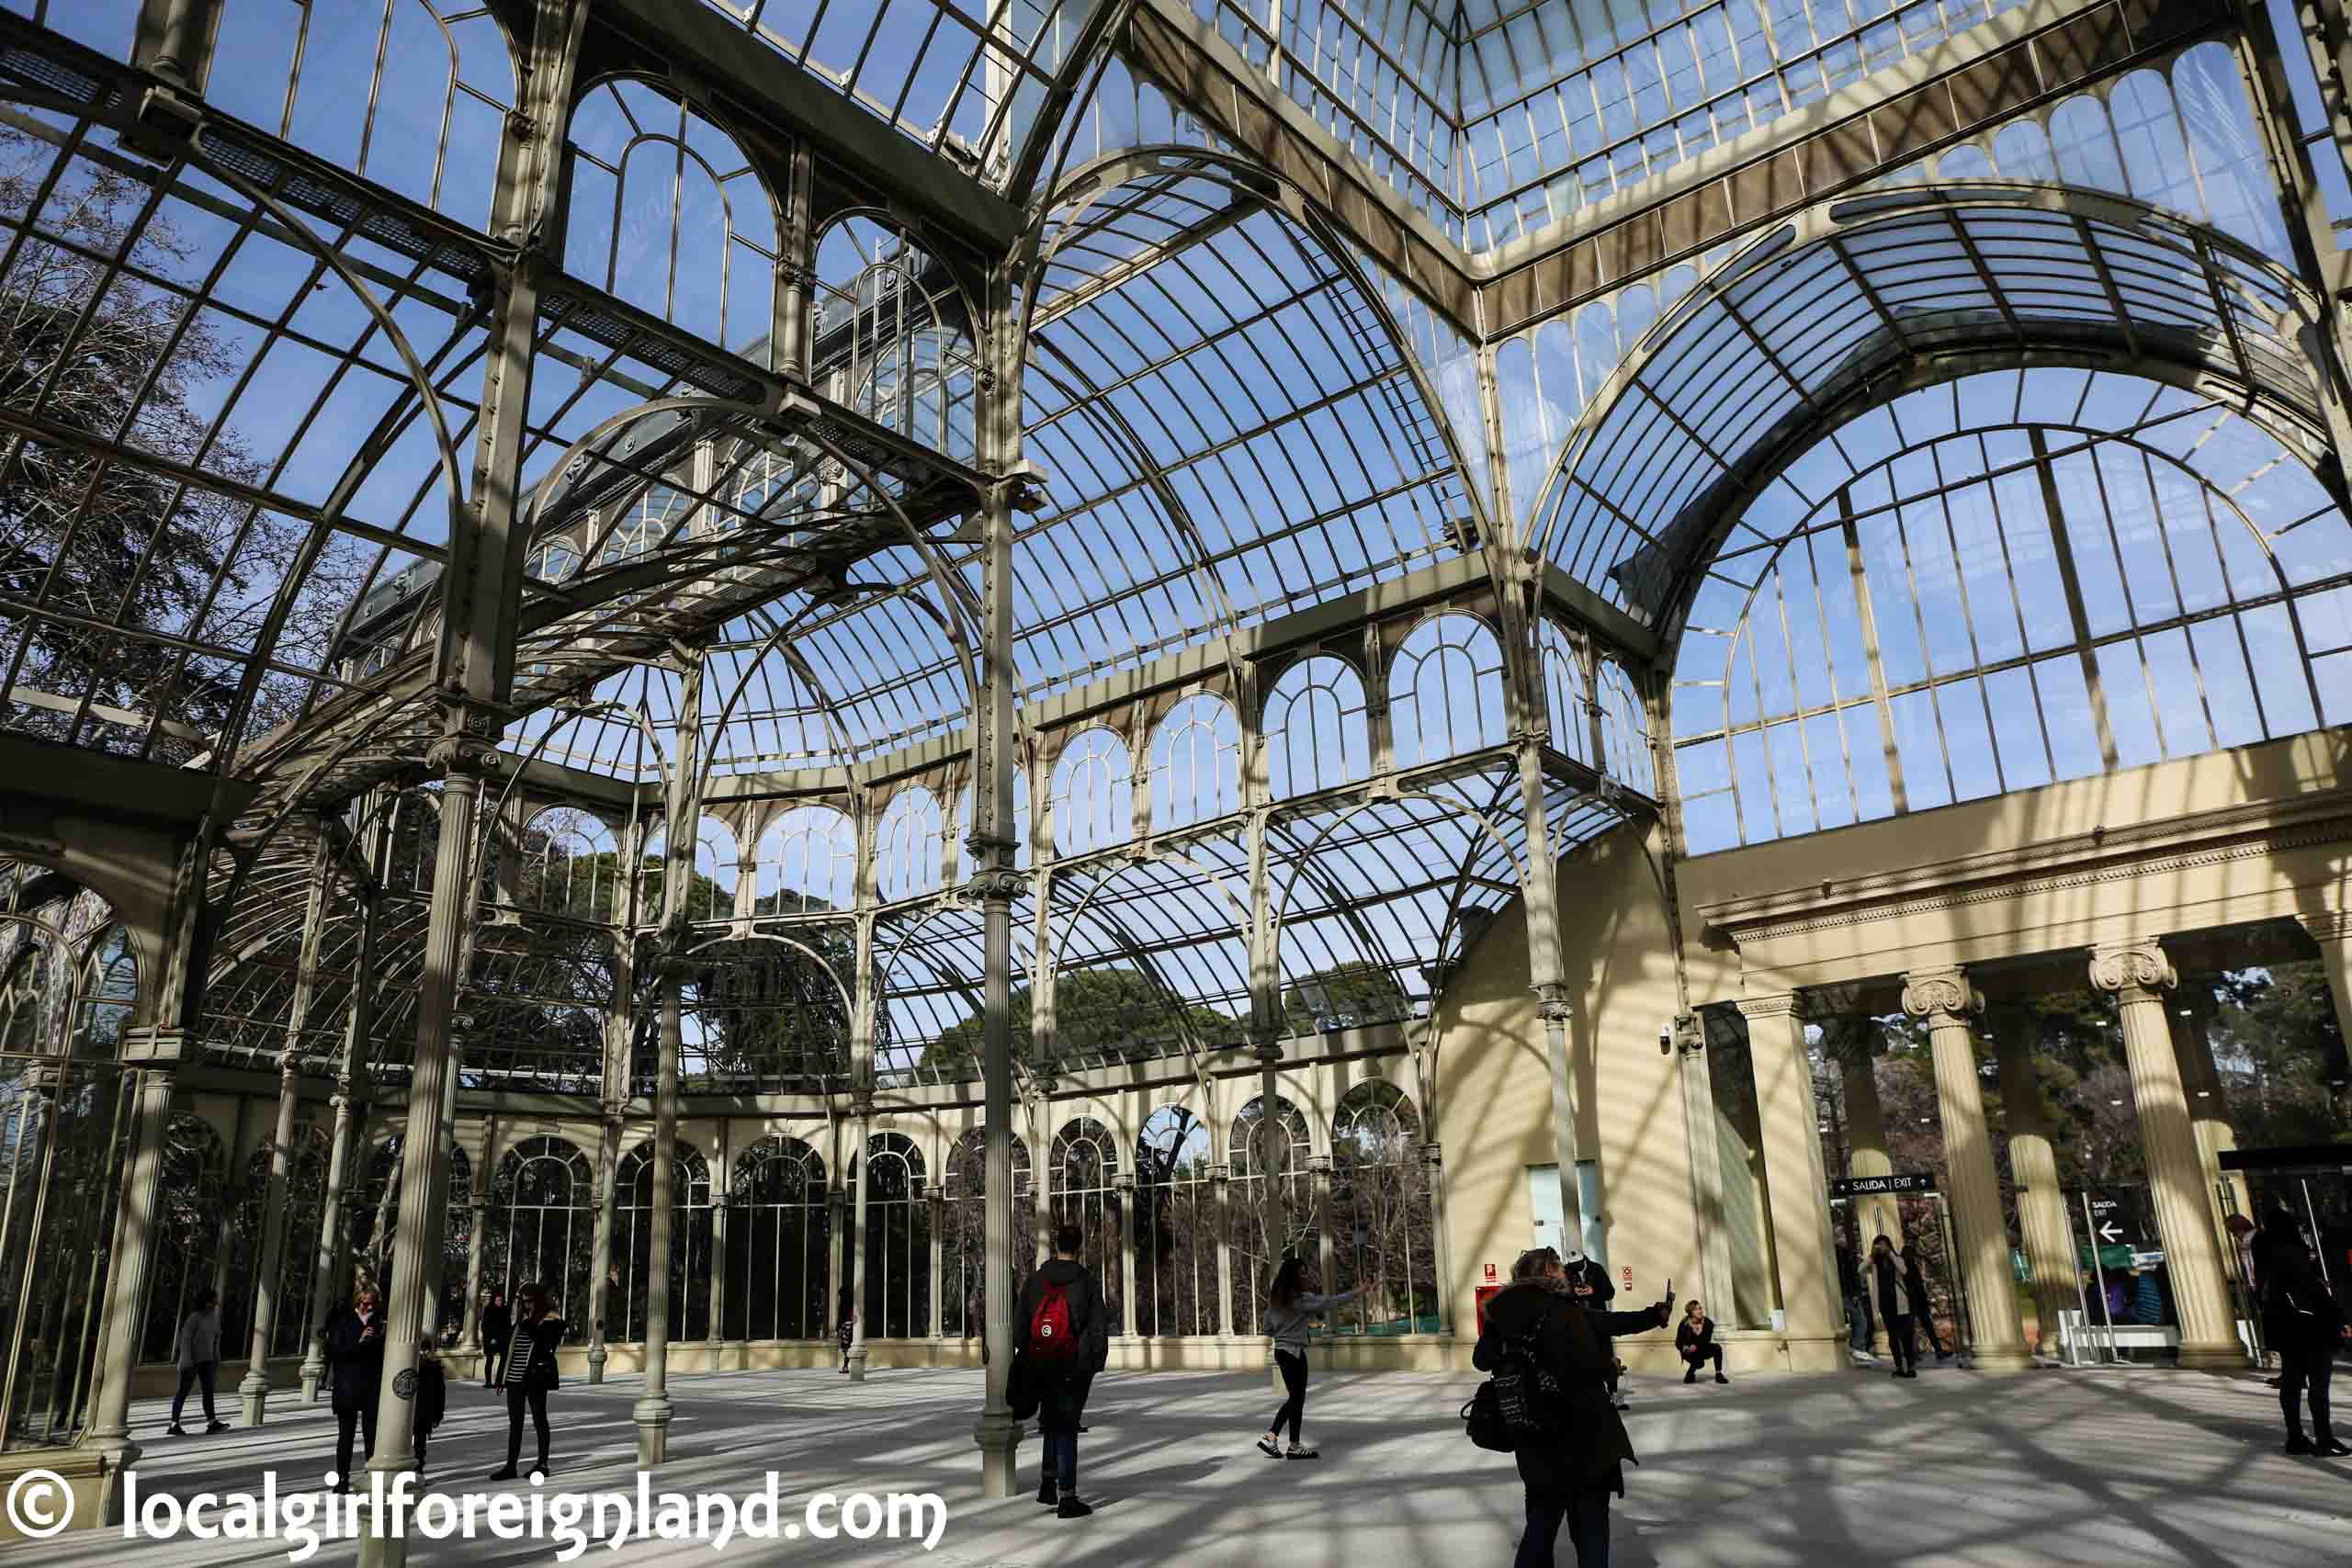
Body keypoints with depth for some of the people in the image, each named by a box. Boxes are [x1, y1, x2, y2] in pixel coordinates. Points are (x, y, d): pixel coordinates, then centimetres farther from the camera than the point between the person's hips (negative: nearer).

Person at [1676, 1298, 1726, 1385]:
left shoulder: (1708, 1323, -16)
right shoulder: (1684, 1324, -18)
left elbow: (1706, 1340, -21)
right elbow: (1678, 1342, -12)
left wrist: (1696, 1345, -39)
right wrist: (1685, 1347, -34)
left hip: (1702, 1350, 3)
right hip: (1690, 1352, -3)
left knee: (1717, 1347, -25)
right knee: (1699, 1363, -31)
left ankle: (1718, 1375, -16)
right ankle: (1690, 1374, 4)